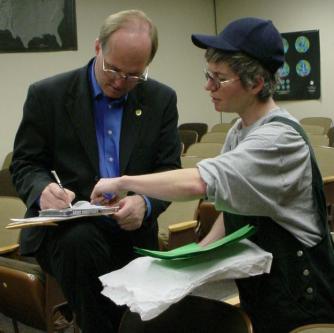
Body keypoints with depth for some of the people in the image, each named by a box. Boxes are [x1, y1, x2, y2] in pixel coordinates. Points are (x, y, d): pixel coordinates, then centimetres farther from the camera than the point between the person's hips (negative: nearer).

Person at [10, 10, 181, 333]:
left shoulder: (161, 100, 4)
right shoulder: (47, 94, -2)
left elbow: (169, 170, 4)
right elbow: (24, 164, 2)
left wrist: (145, 203, -19)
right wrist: (43, 189, -22)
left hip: (132, 232, 2)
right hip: (65, 229, -1)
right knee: (82, 241, -35)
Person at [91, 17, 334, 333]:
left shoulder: (279, 137, -24)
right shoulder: (239, 131, 5)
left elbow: (198, 182, -35)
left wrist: (122, 182, -25)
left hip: (295, 296, -8)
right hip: (256, 285, 8)